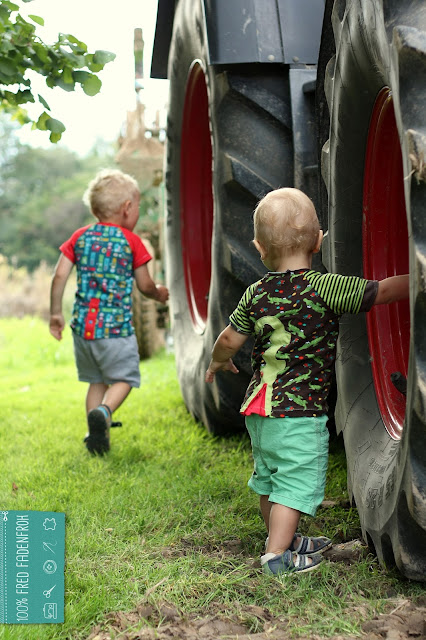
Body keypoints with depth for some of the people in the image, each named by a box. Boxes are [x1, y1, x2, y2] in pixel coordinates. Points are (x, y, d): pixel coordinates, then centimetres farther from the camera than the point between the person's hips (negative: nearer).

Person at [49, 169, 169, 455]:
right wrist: (159, 293, 23)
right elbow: (145, 285, 2)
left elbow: (60, 275, 2)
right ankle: (103, 411, -18)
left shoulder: (81, 236, 6)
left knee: (97, 380, 19)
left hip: (83, 325, 4)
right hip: (117, 326, -4)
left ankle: (98, 435, 17)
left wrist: (56, 313, 11)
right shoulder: (130, 241, -4)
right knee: (124, 378, 9)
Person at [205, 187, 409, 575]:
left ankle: (284, 539, 36)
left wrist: (219, 362, 32)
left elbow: (229, 340, 11)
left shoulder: (256, 294, 3)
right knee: (296, 481, 1)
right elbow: (382, 292, -11)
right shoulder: (326, 288, -12)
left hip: (259, 406, 7)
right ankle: (277, 554, 1)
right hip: (300, 412, -7)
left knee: (269, 478, 20)